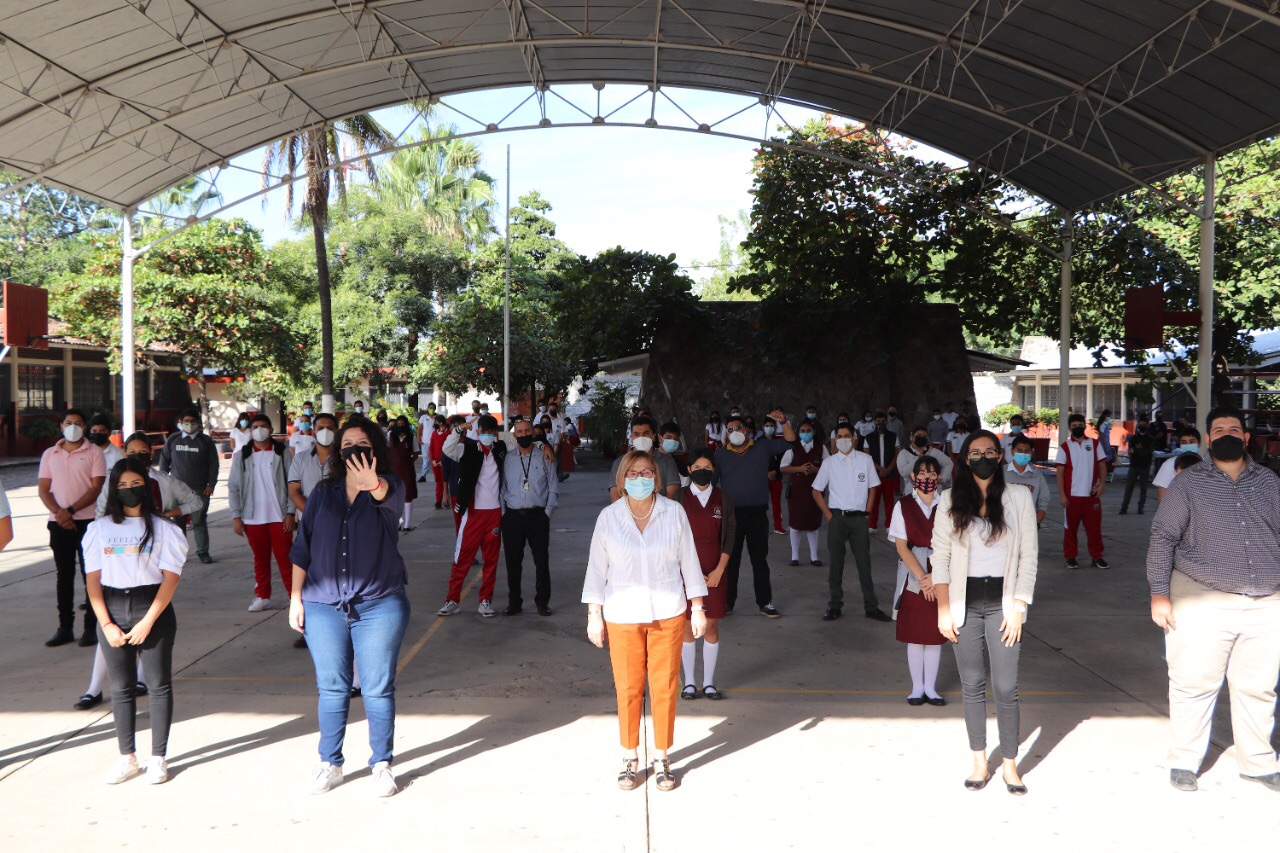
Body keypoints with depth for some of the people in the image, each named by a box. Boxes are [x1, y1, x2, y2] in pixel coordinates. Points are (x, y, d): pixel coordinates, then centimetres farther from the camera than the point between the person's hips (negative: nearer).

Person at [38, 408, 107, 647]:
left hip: (87, 521, -3)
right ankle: (65, 627, 15)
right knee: (64, 575, 8)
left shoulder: (94, 453, 0)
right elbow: (43, 489, 5)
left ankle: (91, 627, 6)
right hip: (58, 523, 3)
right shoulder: (49, 455, 10)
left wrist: (70, 510, -16)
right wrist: (58, 512, -11)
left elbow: (96, 488, -8)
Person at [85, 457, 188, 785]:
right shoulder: (99, 529, 6)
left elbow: (171, 577, -7)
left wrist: (147, 622, -13)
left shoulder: (162, 528, -2)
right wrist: (106, 624, -6)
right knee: (121, 688, 9)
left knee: (159, 685, 2)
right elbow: (92, 579, 3)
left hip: (154, 611, -3)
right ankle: (127, 758, 19)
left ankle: (158, 758, 12)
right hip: (112, 613, 3)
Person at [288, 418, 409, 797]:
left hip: (379, 605, -3)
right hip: (323, 606, 3)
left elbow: (389, 496, -29)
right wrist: (296, 598, 7)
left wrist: (373, 483, -51)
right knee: (331, 687, 11)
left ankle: (382, 765, 18)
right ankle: (330, 763, 25)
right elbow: (302, 548, 11)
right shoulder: (323, 493, 8)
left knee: (378, 689, 3)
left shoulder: (389, 487, -2)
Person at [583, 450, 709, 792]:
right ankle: (629, 758, 21)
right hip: (622, 615, 0)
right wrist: (594, 614, 1)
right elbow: (597, 567, 2)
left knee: (665, 687, 5)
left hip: (667, 613, 0)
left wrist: (697, 607, 4)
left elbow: (688, 560, 3)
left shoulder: (674, 512, -3)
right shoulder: (609, 517, -3)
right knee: (628, 689, 5)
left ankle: (662, 759, 20)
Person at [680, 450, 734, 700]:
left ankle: (709, 683, 14)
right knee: (688, 627, 3)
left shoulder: (723, 499, 4)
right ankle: (689, 682, 14)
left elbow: (729, 536, 3)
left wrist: (719, 570, -6)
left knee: (711, 627, 5)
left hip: (715, 573, 1)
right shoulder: (679, 498, -2)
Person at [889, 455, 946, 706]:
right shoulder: (903, 506, 0)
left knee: (935, 635, 6)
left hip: (941, 579, 1)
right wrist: (921, 576, -13)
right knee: (914, 635, 4)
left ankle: (930, 687, 16)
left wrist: (935, 576, -14)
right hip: (912, 579, -1)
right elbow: (901, 546, -5)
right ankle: (917, 687, 15)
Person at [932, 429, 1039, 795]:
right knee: (972, 686, 7)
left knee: (1006, 688, -3)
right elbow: (940, 556, 3)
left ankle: (1010, 766, 12)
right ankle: (979, 762, 19)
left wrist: (1018, 607, -6)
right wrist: (943, 608, -3)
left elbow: (1029, 555, 1)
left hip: (1002, 601, -1)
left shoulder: (1018, 498, 2)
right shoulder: (950, 501, 4)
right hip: (965, 603, 1)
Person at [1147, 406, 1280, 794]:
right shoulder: (1188, 483, 0)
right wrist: (1159, 594, -8)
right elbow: (1163, 538, -2)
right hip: (1203, 601, -3)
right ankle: (1183, 762, 15)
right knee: (1194, 684, 1)